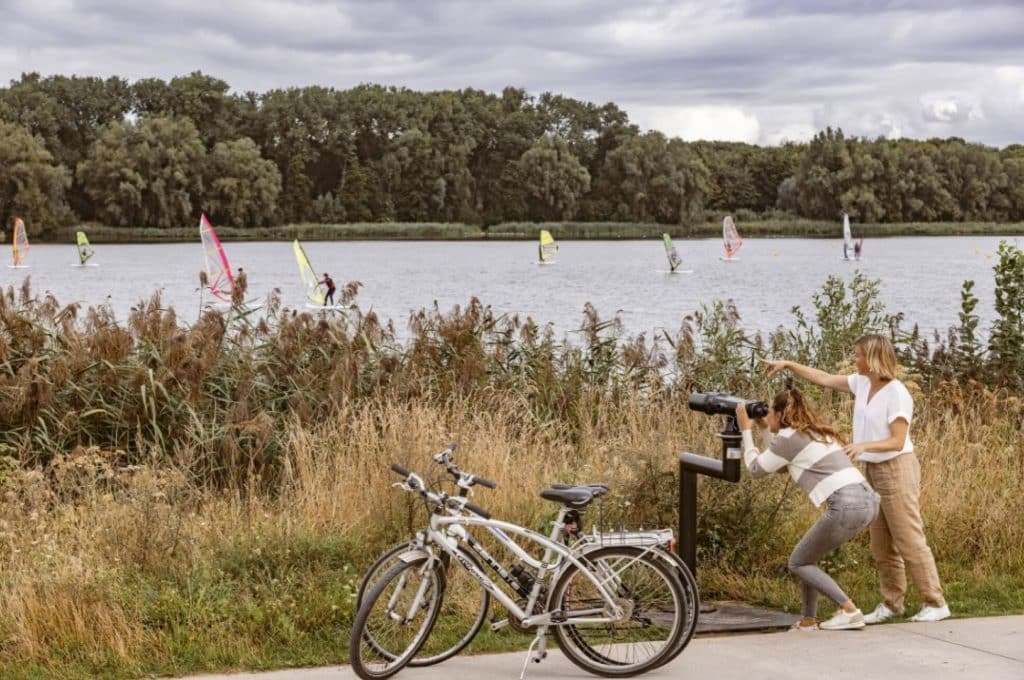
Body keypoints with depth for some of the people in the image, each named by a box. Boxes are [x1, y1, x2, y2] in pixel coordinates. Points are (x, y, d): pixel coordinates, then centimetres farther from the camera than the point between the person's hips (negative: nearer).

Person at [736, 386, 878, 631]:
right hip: (867, 499, 9)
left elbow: (755, 469, 12)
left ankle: (849, 611, -2)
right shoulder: (814, 432, 24)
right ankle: (808, 620, 20)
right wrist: (768, 429, 35)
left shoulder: (788, 438, 0)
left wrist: (746, 429, 19)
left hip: (848, 504, -9)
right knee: (807, 557, 22)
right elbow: (780, 466, 36)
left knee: (798, 563, 8)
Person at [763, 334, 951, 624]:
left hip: (897, 470, -8)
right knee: (881, 545, 11)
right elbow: (824, 378, 14)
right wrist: (788, 364, 11)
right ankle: (892, 603, 19)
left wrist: (864, 445, -33)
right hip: (874, 471, 8)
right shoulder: (862, 384, 5)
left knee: (910, 540, -7)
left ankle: (936, 603, -1)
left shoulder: (896, 393, -17)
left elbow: (897, 441, -20)